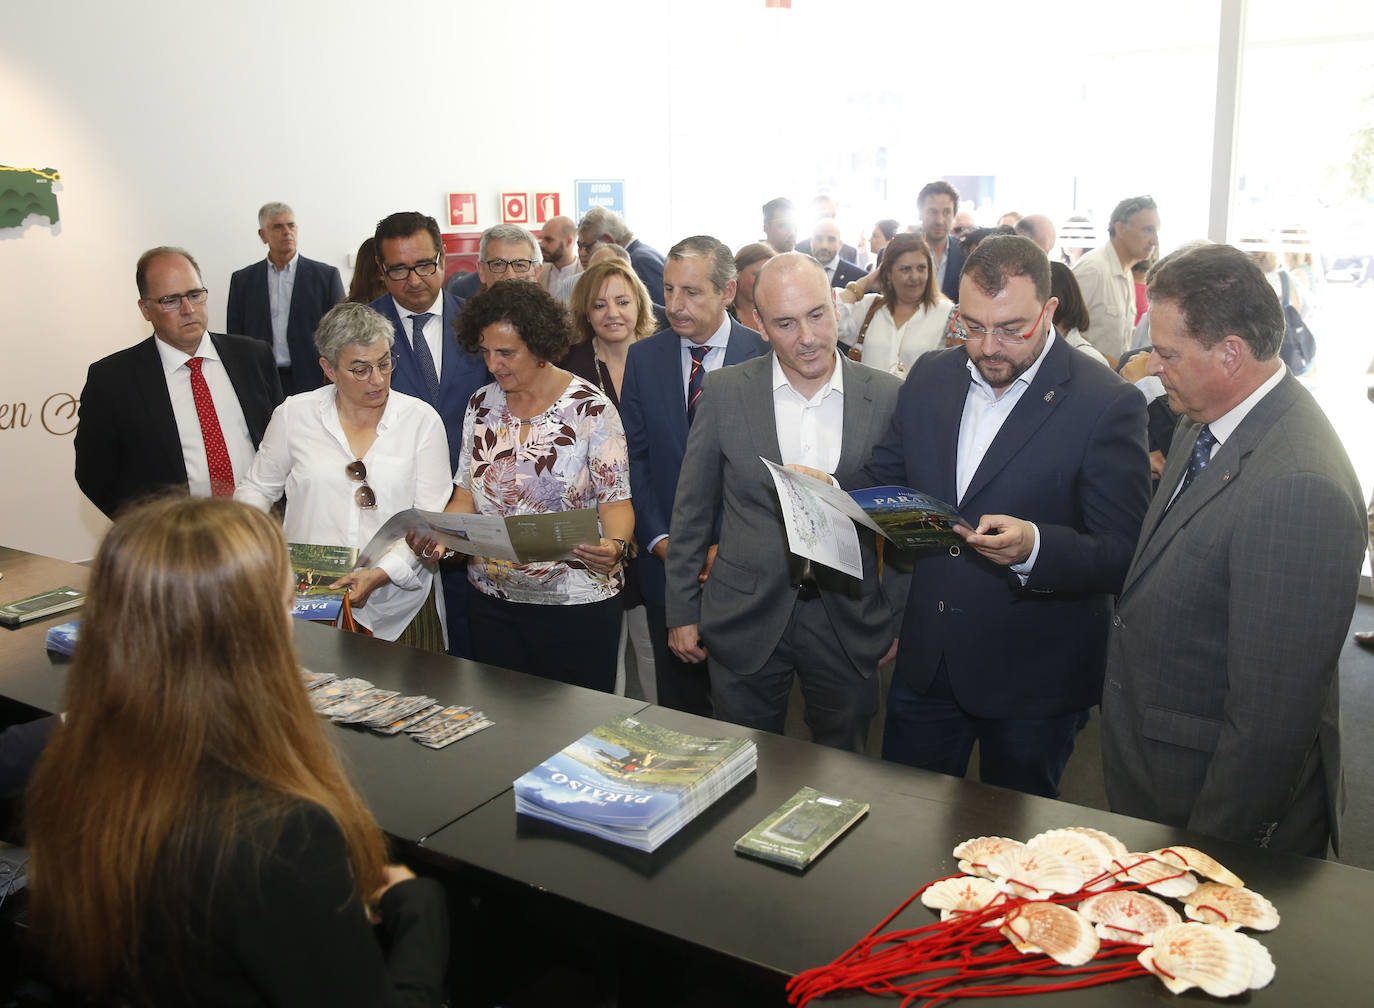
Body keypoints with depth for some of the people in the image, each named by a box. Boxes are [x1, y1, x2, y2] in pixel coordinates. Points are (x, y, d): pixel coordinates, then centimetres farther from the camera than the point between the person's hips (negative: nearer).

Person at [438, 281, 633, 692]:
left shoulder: (591, 409, -9)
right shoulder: (482, 405, 6)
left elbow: (615, 500, -9)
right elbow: (467, 494, 9)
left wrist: (614, 547, -30)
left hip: (576, 603, -4)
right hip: (492, 601, 4)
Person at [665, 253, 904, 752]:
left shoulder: (888, 397, -5)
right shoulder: (725, 391, -5)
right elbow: (692, 509, 2)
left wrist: (900, 618, 5)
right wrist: (682, 609, 4)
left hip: (849, 622, 0)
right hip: (746, 618, 0)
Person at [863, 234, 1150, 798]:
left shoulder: (1108, 404, -15)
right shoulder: (930, 377, 2)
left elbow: (1125, 556, -16)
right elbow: (887, 478, 14)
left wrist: (1035, 548, -34)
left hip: (1035, 678, -4)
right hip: (926, 661, 4)